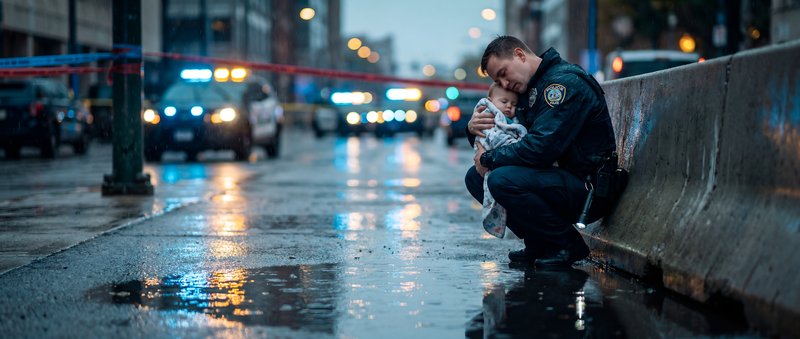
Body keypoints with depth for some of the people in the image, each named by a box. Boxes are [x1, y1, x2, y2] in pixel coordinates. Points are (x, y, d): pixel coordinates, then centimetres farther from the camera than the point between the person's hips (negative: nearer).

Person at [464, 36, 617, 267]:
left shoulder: (566, 82, -17)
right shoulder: (527, 91, 14)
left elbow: (541, 147, -26)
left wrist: (490, 159, -15)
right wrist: (474, 129, -5)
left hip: (585, 186, -10)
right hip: (555, 178, 10)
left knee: (502, 179, -29)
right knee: (476, 177, 6)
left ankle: (567, 245, -11)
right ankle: (539, 244, 6)